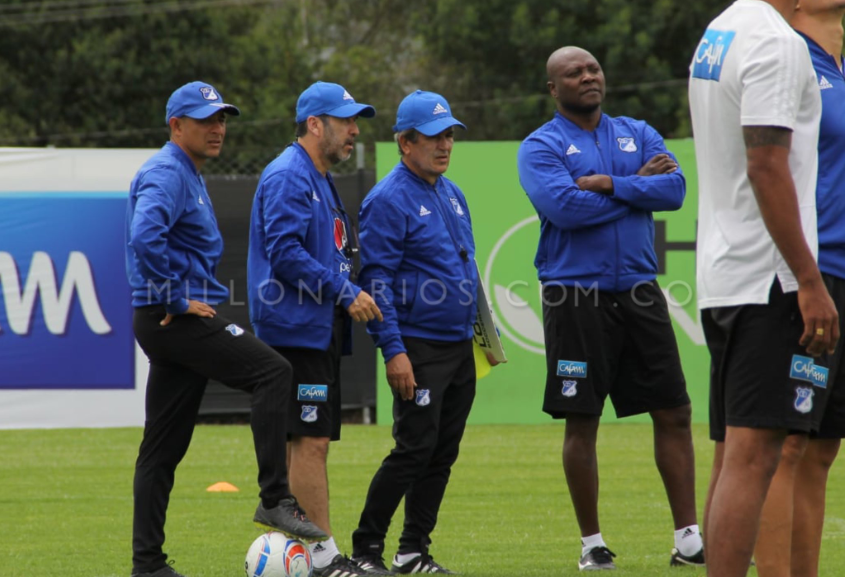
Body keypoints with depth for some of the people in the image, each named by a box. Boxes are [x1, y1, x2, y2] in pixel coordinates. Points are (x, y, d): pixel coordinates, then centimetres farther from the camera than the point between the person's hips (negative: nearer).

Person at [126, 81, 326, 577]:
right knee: (272, 372, -20)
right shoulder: (167, 173, -12)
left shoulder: (189, 177, 22)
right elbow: (145, 236, -29)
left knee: (164, 447, 9)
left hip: (176, 320, 11)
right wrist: (175, 298, -22)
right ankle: (275, 499, -22)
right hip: (173, 319, -11)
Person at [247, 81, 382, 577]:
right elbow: (285, 252, -20)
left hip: (321, 330, 11)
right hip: (297, 328, -11)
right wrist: (345, 292, -18)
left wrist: (349, 297, 12)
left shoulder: (321, 181, 21)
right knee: (310, 440, -11)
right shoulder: (289, 177, -11)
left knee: (313, 442, 10)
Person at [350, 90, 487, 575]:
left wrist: (479, 333, 19)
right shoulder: (389, 200, -11)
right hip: (419, 346, -8)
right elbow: (376, 280, -15)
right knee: (415, 449, -11)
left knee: (443, 454, 8)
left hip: (460, 346, 8)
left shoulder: (452, 194, 15)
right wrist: (393, 350, -20)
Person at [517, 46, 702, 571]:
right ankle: (592, 543, 10)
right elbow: (564, 206, -19)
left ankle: (689, 538, 5)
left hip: (639, 293, 4)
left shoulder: (637, 134, 12)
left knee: (674, 413, 1)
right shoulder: (541, 147, -1)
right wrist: (638, 184, -9)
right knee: (582, 423, 1)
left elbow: (675, 189, -4)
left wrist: (610, 185, -14)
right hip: (577, 297, -4)